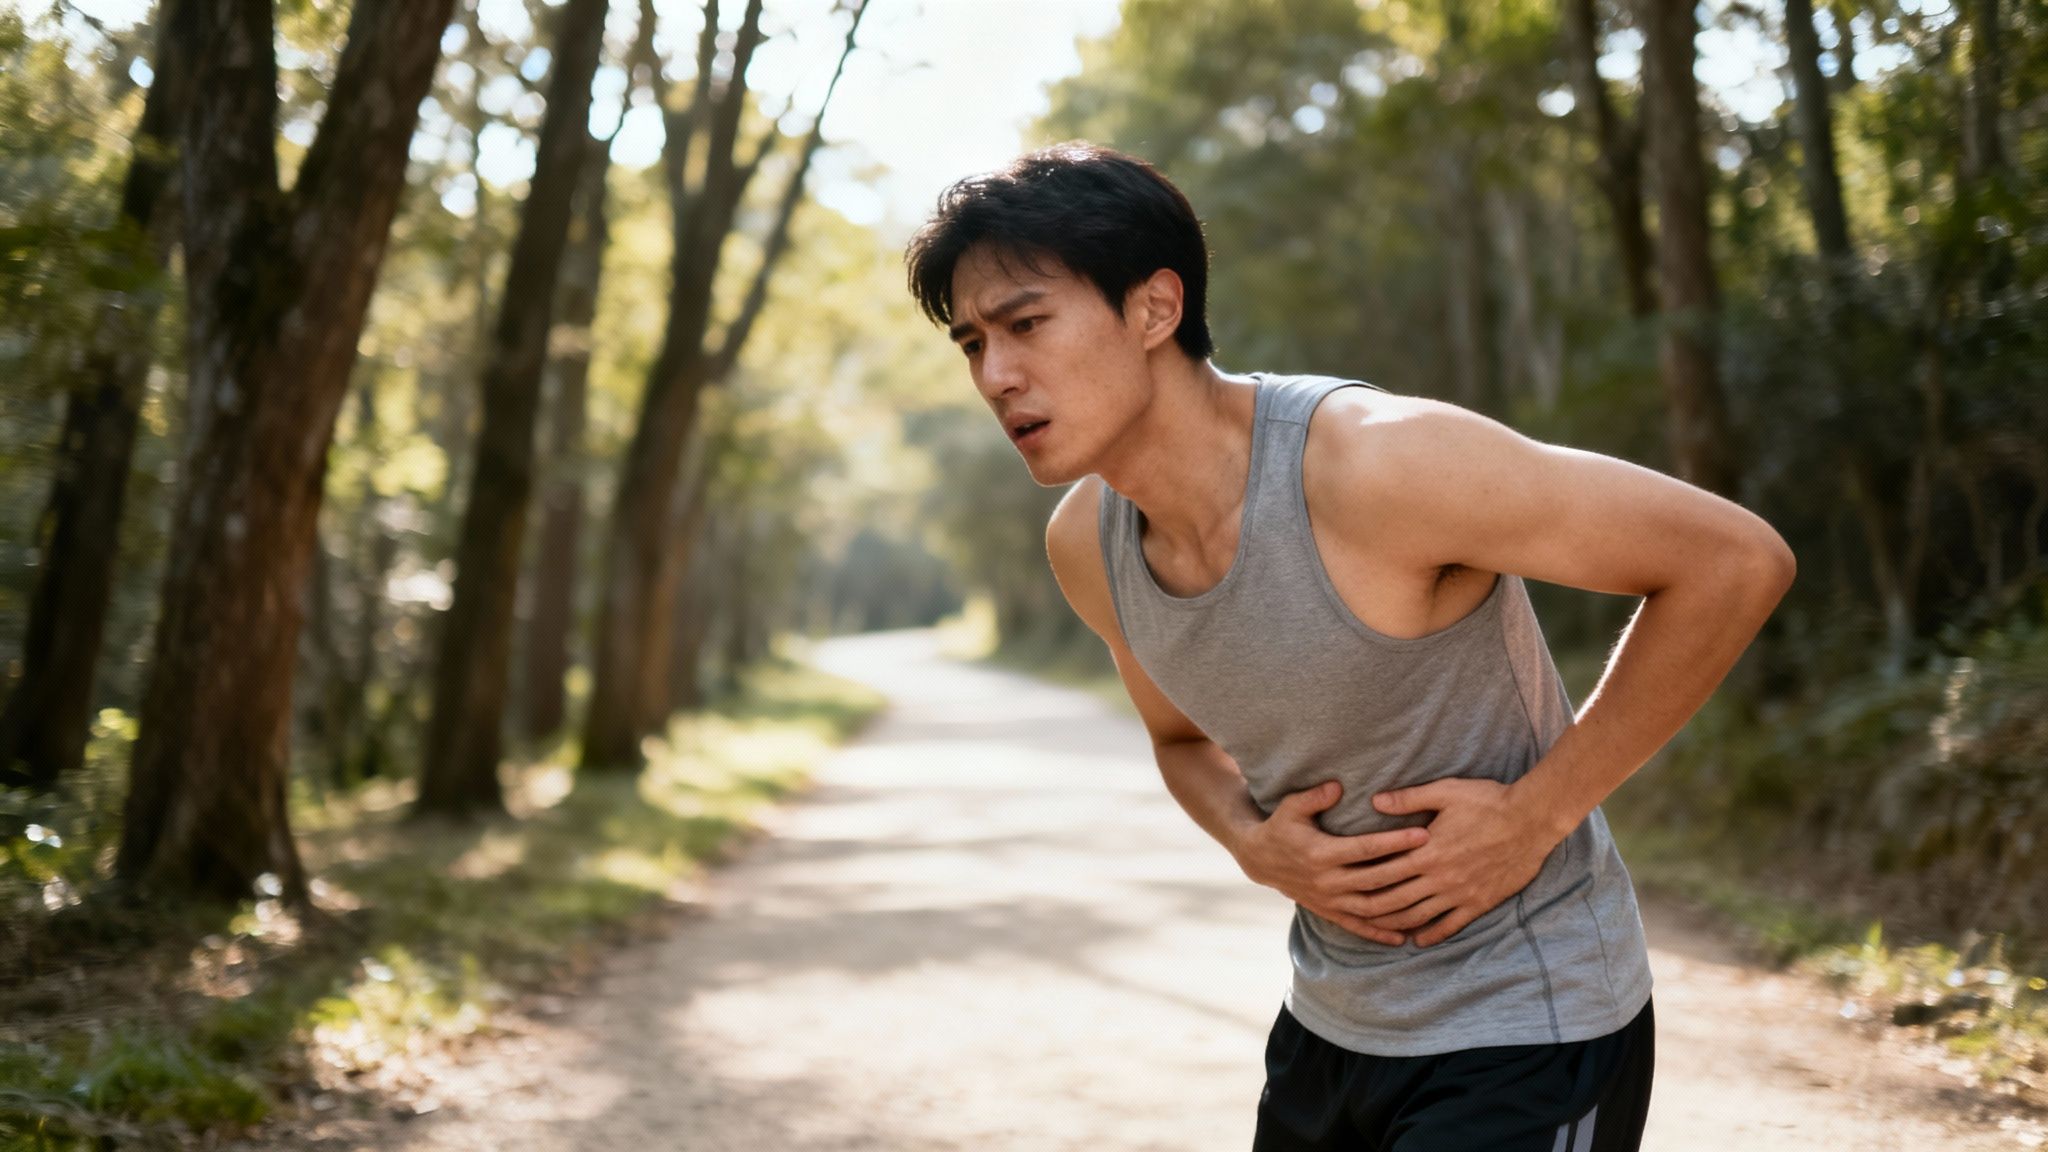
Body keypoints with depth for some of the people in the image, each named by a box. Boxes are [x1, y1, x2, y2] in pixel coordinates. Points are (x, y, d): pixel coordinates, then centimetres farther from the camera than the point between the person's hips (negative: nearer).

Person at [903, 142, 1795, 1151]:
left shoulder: (1374, 459, -26)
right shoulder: (1083, 543, -4)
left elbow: (1735, 561, -21)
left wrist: (1536, 811, -20)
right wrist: (1253, 845, -6)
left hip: (1523, 1033, -6)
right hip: (1332, 1022, 7)